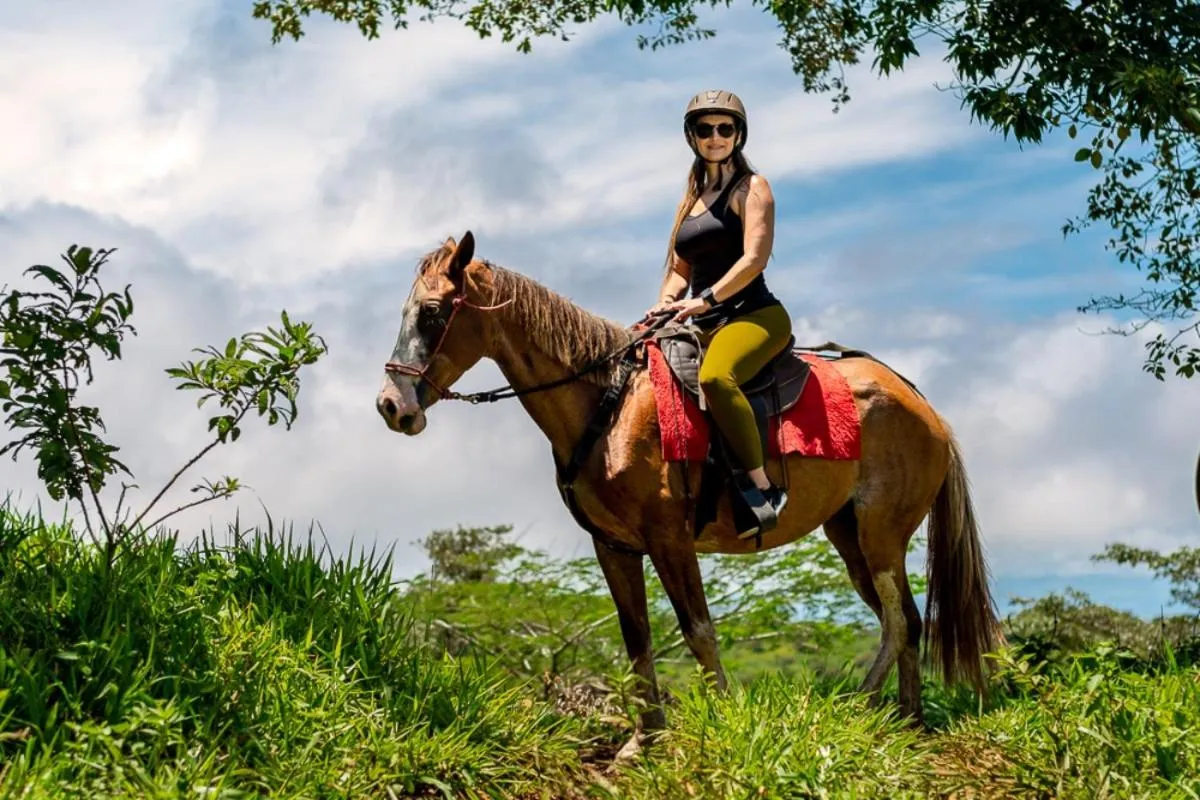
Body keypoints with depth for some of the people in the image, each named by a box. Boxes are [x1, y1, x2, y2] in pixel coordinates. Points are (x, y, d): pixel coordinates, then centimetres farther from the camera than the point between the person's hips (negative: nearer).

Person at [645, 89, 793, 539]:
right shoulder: (692, 197, 22)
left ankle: (762, 489, -35)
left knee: (715, 377, -38)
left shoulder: (751, 188, 1)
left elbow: (754, 257, -13)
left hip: (754, 315, -9)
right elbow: (679, 270, 22)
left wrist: (705, 299, -21)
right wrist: (666, 302, 0)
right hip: (706, 328, 9)